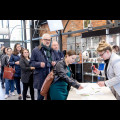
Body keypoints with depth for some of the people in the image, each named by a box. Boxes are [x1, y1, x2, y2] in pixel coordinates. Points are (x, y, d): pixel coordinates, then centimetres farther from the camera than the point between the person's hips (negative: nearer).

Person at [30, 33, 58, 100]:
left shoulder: (52, 51, 14)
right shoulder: (36, 50, 0)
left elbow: (57, 60, 23)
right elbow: (31, 63, -1)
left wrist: (55, 62, -1)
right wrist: (39, 64, -19)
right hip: (41, 78, -4)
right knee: (41, 96, 1)